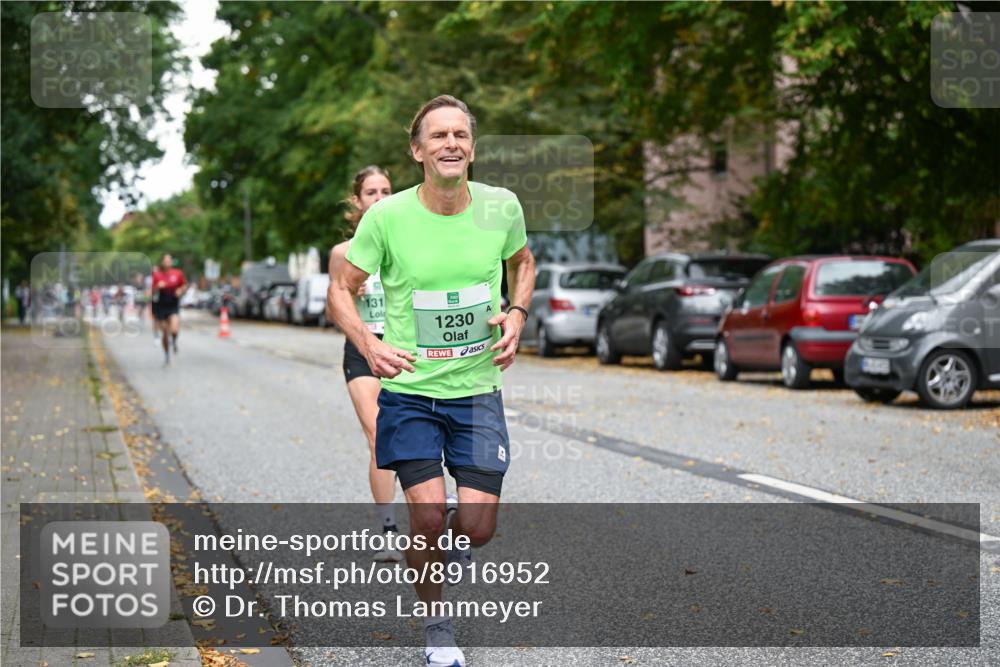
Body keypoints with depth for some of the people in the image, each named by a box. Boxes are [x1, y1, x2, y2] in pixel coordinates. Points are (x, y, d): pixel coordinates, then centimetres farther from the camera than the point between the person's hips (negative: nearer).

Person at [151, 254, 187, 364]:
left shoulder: (178, 273, -2)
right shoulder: (156, 275, -4)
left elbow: (185, 285, 13)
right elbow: (151, 292, -1)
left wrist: (180, 290, -7)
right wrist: (157, 287, -20)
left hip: (174, 306, 0)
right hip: (161, 306, 1)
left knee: (174, 330, -20)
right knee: (164, 333, 8)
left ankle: (174, 341, 16)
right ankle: (166, 355, 29)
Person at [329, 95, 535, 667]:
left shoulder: (502, 207, -5)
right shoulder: (387, 216, -12)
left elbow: (522, 261, 17)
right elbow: (342, 288, -1)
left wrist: (517, 314, -3)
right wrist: (368, 344, -20)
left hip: (478, 389, 2)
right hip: (409, 389, -2)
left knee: (477, 527, -4)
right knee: (429, 515, -12)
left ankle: (451, 540, 36)